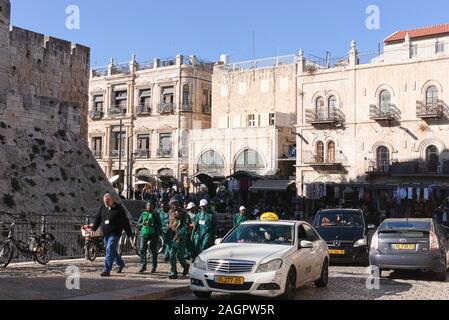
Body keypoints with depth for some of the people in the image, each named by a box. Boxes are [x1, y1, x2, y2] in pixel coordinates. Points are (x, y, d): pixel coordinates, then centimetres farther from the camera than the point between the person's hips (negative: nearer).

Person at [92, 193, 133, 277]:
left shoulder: (119, 209, -3)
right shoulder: (102, 208, 12)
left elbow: (125, 222, -2)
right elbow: (98, 219, 15)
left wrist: (129, 234, -3)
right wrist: (93, 229, 4)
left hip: (115, 233, -6)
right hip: (105, 234, 6)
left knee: (110, 250, -15)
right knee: (112, 251, 16)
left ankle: (107, 270, -16)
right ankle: (121, 264, 37)